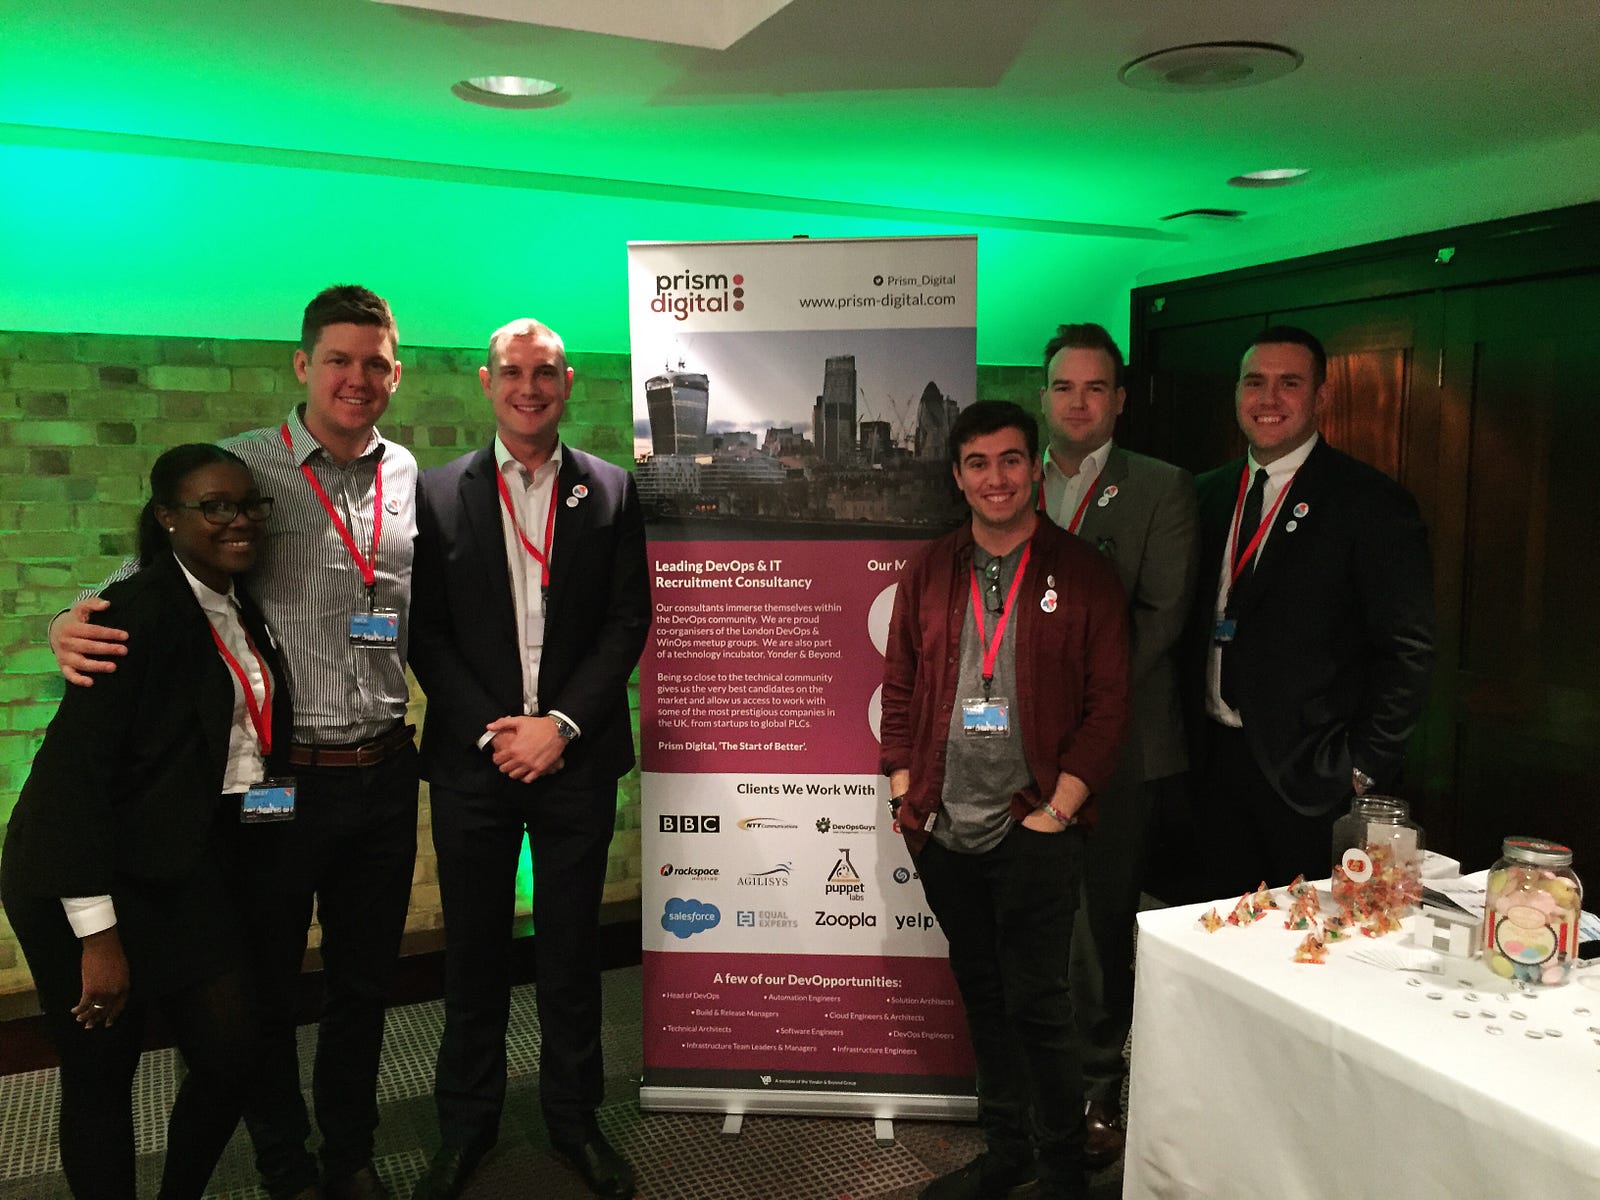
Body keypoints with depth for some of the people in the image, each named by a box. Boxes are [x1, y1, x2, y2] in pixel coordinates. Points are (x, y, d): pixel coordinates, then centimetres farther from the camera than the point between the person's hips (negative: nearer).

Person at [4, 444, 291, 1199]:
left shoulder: (243, 613, 7)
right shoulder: (142, 610, -17)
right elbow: (74, 765, -21)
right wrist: (96, 933, -20)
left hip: (193, 873, 7)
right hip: (97, 880, -7)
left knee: (232, 1059, 8)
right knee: (101, 1081, 8)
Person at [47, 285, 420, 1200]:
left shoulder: (407, 474, 5)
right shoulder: (241, 465, -5)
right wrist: (79, 624, -22)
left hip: (383, 774, 3)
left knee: (365, 978, 17)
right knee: (266, 984, 12)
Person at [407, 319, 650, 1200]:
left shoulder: (610, 491, 3)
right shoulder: (440, 492, 3)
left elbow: (628, 622, 0)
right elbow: (426, 632, 0)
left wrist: (560, 723, -10)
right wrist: (493, 730, -10)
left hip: (575, 756, 0)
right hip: (472, 759, 0)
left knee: (571, 950, 11)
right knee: (474, 953, 11)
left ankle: (574, 1118, 29)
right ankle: (465, 1126, 29)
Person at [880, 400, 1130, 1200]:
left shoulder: (1083, 573, -3)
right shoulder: (928, 572, 8)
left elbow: (1108, 704, -5)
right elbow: (898, 690, 11)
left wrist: (1057, 810, -10)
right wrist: (906, 797, 3)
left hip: (1034, 833, -4)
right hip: (943, 833, 4)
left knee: (1036, 1003, 1)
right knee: (981, 996, 16)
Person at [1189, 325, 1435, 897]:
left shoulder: (1370, 502, -8)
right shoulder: (1208, 493, 10)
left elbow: (1406, 651, -10)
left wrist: (1364, 766, -13)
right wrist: (1193, 733, 7)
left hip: (1309, 772, -5)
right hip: (1216, 758, 5)